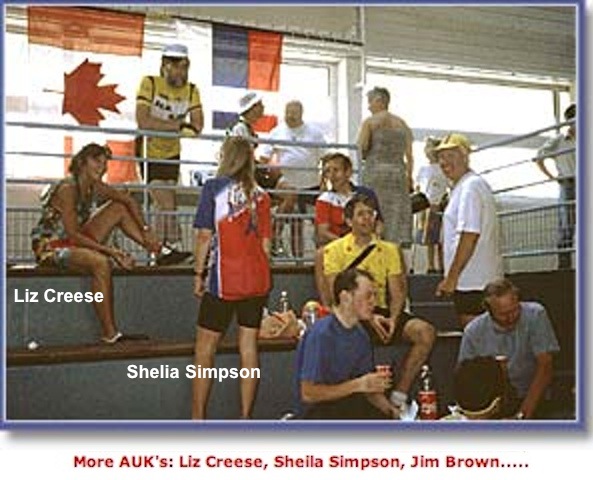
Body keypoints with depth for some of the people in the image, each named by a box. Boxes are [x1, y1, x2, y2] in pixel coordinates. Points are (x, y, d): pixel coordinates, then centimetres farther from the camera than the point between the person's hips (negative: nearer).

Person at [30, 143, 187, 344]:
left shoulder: (95, 187, 0)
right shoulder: (68, 189, -23)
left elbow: (129, 201, 9)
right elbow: (73, 234, -27)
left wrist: (145, 230, -4)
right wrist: (110, 251, -30)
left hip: (75, 242, 8)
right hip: (50, 246, -8)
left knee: (119, 208, 1)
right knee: (101, 262, -35)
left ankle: (160, 252, -1)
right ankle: (109, 334, -32)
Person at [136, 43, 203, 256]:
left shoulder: (191, 90, -1)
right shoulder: (150, 83, -13)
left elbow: (197, 126, -11)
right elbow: (142, 121, -24)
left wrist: (160, 126, -23)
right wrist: (177, 125, -19)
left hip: (172, 154, 5)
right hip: (149, 153, -4)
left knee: (165, 206, 10)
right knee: (166, 205, -11)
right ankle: (175, 247, 0)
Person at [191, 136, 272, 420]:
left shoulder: (214, 187, -5)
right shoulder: (261, 195, 7)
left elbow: (204, 235, -8)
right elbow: (266, 243, 8)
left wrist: (199, 274, -1)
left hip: (224, 279, -4)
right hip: (256, 279, 4)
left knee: (205, 347, 5)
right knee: (249, 346, 8)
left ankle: (197, 416, 6)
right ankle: (246, 417, 13)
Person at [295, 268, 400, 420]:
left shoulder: (360, 335, 6)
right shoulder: (321, 334, -18)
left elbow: (370, 388, 12)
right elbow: (308, 394, -20)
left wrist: (390, 409, -7)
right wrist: (358, 385, -18)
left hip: (350, 406, 7)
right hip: (319, 410, -7)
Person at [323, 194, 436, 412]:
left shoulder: (389, 250, 16)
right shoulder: (334, 250, 4)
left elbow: (397, 292, 10)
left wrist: (392, 318, -12)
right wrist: (369, 318, -19)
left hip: (381, 312, 4)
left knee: (425, 332, -20)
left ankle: (399, 397, -13)